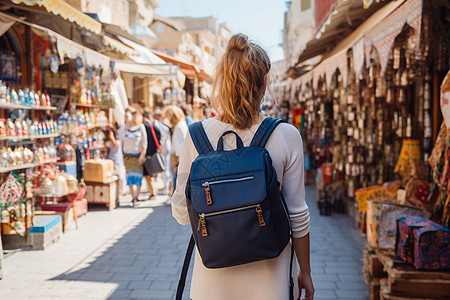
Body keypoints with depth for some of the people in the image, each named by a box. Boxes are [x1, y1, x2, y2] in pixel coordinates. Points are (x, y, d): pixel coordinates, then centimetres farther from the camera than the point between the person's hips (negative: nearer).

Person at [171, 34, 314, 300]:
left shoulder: (198, 135, -10)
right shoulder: (287, 137, -13)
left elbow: (181, 213, -3)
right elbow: (297, 214, -7)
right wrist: (305, 272, 7)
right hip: (268, 278, -1)